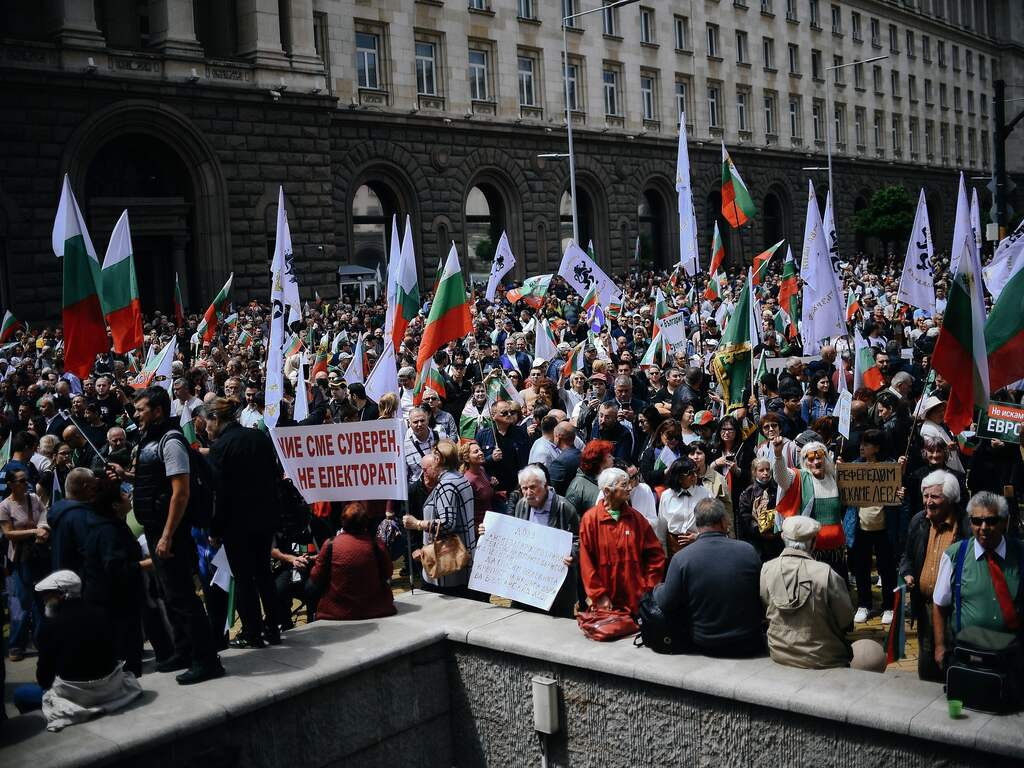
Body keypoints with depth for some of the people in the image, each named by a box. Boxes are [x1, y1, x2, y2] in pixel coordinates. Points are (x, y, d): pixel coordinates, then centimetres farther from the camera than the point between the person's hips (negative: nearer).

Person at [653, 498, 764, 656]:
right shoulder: (748, 551, -10)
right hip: (749, 645, 2)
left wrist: (658, 589, 14)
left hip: (703, 647, -2)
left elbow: (666, 604, -9)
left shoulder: (681, 559, -15)